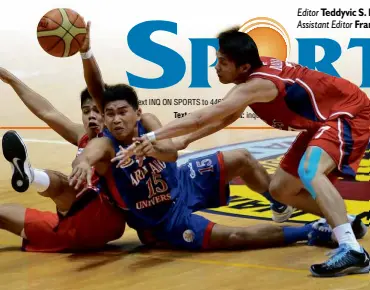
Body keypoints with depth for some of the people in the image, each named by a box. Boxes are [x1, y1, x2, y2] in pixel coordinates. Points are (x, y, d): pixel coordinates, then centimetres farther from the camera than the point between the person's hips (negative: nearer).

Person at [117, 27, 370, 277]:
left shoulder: (257, 84, -30)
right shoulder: (255, 71, -2)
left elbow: (202, 119, -33)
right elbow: (226, 118, 12)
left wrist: (151, 137, -32)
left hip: (350, 113, -10)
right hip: (323, 120, 10)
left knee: (309, 170, -37)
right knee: (281, 189, 12)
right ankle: (343, 224, 27)